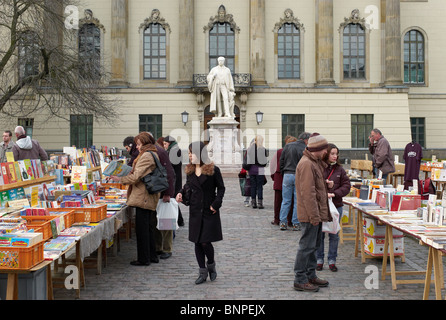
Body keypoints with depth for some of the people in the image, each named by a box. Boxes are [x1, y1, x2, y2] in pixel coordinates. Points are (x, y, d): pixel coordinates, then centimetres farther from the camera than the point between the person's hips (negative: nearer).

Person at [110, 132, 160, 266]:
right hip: (151, 198, 10)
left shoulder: (146, 156, -15)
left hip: (143, 197, -10)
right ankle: (152, 256, 23)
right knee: (148, 227, 16)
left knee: (141, 228, -3)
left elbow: (136, 177, -17)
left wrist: (120, 179, -5)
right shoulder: (154, 154, 16)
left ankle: (143, 259, 3)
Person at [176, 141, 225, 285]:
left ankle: (211, 265, 23)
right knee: (197, 242, 7)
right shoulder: (189, 170, 7)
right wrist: (181, 193, -2)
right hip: (195, 211, 5)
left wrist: (216, 204, -11)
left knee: (206, 242, -6)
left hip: (209, 212, -5)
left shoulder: (213, 170, -8)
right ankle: (202, 272, 19)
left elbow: (221, 188, -1)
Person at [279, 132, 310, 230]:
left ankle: (283, 222, 9)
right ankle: (296, 224, 8)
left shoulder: (288, 146, 6)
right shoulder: (305, 149, -8)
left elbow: (281, 161, 9)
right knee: (298, 201, 5)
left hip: (287, 175, 4)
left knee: (286, 200, 9)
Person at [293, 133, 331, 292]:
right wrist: (314, 216, -23)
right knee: (307, 246, -4)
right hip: (310, 214, -10)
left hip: (317, 213, 10)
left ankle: (311, 275, 28)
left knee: (313, 246, 17)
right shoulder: (306, 164, -19)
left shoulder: (315, 162, 16)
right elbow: (308, 192, -23)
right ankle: (300, 280, 4)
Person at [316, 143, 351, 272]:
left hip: (336, 205, 3)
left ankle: (332, 260, 21)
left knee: (334, 235, 9)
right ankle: (319, 260, 20)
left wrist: (334, 194, -13)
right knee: (319, 234, 7)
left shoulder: (340, 169, 4)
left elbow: (346, 186, 1)